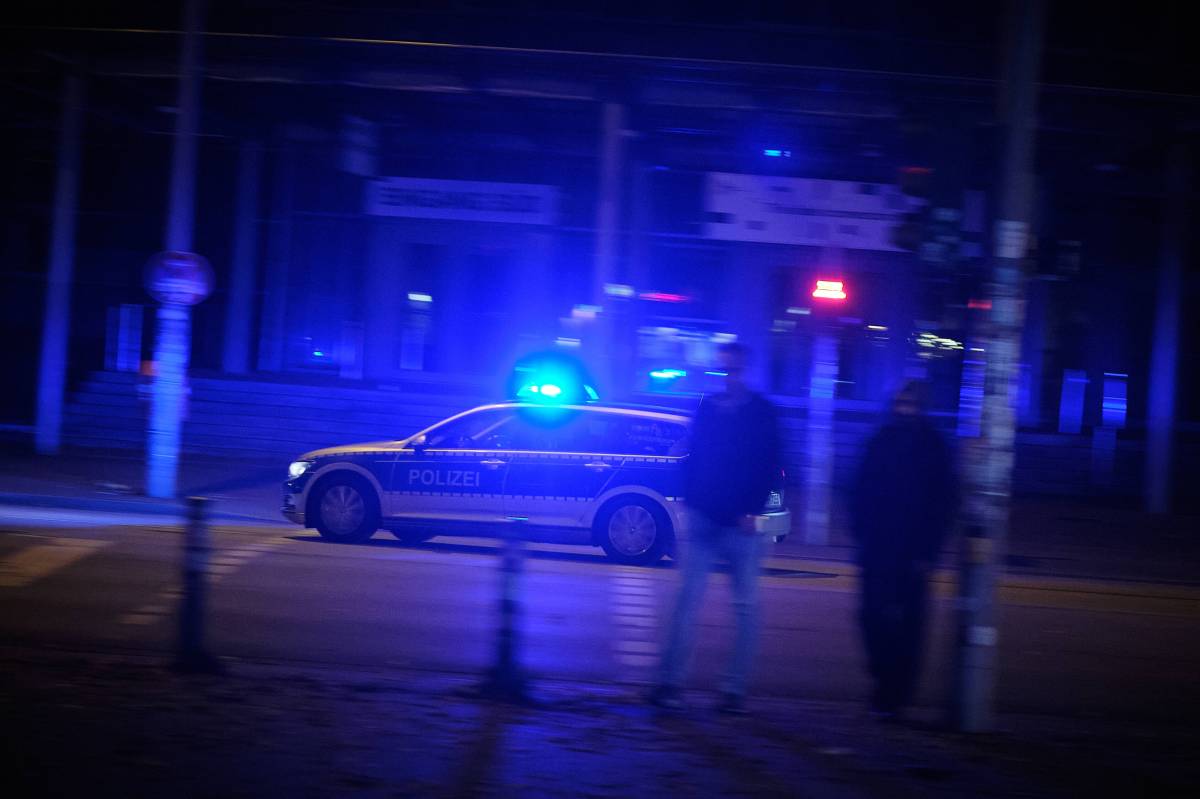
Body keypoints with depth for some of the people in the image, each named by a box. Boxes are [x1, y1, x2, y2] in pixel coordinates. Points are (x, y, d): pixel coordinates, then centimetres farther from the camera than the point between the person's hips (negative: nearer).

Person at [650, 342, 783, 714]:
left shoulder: (761, 412, 1)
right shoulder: (707, 408, 9)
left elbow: (771, 466, -4)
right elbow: (693, 459, 12)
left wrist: (751, 511, -13)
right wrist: (691, 500, 2)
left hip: (741, 524, -2)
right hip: (704, 519, 2)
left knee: (745, 606, 3)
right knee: (687, 599, -3)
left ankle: (735, 690, 8)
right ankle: (669, 681, -3)